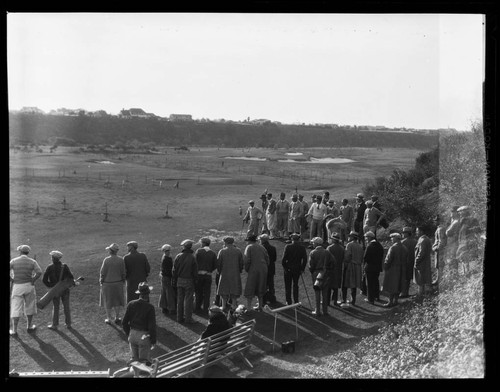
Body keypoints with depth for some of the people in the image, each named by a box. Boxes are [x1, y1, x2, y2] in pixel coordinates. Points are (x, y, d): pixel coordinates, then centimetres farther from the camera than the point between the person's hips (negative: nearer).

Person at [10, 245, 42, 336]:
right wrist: (33, 280, -4)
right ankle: (29, 326, 29)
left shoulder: (14, 261, -3)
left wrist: (11, 280, 2)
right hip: (28, 286, 1)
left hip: (17, 287, -1)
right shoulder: (32, 261, -3)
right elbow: (39, 272, -18)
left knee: (16, 309, 4)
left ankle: (14, 331, 1)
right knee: (29, 307, 18)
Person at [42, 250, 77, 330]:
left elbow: (44, 280, -9)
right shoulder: (64, 266, -6)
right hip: (65, 290, 2)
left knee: (55, 307, 10)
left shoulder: (49, 268, -9)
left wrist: (50, 286, 3)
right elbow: (70, 276, -17)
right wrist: (74, 281, -6)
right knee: (66, 306, 12)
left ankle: (54, 325, 15)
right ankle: (68, 323, 20)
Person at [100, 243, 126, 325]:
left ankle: (108, 319, 17)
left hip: (107, 283, -2)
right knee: (117, 301, 15)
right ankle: (117, 318, 18)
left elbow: (102, 272, -11)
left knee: (107, 302, 11)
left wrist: (101, 282, 2)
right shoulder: (121, 260, -9)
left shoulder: (106, 260, -16)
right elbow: (123, 273, -4)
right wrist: (123, 282, 9)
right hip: (118, 283, 2)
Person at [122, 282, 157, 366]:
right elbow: (152, 326, -15)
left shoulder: (131, 304, -4)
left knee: (134, 359, 18)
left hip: (132, 334, 5)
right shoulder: (150, 307, -17)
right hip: (144, 336, -5)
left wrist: (128, 334, 17)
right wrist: (153, 341, -3)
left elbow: (125, 322, 2)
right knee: (144, 361, 7)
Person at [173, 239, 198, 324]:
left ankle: (180, 317, 19)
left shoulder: (178, 256, -1)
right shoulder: (192, 257, -13)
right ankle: (188, 318, 4)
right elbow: (195, 271, -9)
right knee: (188, 300, 2)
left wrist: (175, 280, 14)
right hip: (189, 281, -4)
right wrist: (195, 281, 3)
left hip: (179, 280, 4)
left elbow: (174, 270, 4)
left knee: (180, 299, 13)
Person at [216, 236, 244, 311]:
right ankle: (234, 306, 9)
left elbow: (218, 264, -3)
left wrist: (219, 272, 11)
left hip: (224, 274, -1)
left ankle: (224, 307, 10)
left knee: (224, 292, 9)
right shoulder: (238, 251, 1)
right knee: (235, 291, 9)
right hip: (236, 275, 1)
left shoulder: (222, 251, -4)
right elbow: (241, 263, 1)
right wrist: (239, 271, 13)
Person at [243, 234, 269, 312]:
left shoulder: (249, 247, -3)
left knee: (250, 289, -1)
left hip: (253, 270, -6)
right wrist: (264, 268, 17)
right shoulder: (262, 247, 15)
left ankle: (248, 307, -6)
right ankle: (260, 306, 19)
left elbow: (246, 260, -14)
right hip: (263, 270, 6)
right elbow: (267, 259, 11)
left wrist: (246, 269, -1)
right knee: (260, 289, 15)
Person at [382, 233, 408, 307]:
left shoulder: (393, 248, -18)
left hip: (392, 270, -7)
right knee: (398, 286, 15)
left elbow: (388, 259, -17)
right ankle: (395, 300, 22)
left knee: (391, 286, 0)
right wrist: (403, 268, 16)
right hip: (402, 270, 7)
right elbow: (406, 260, 9)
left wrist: (385, 267, -4)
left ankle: (390, 302, 3)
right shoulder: (404, 248, 4)